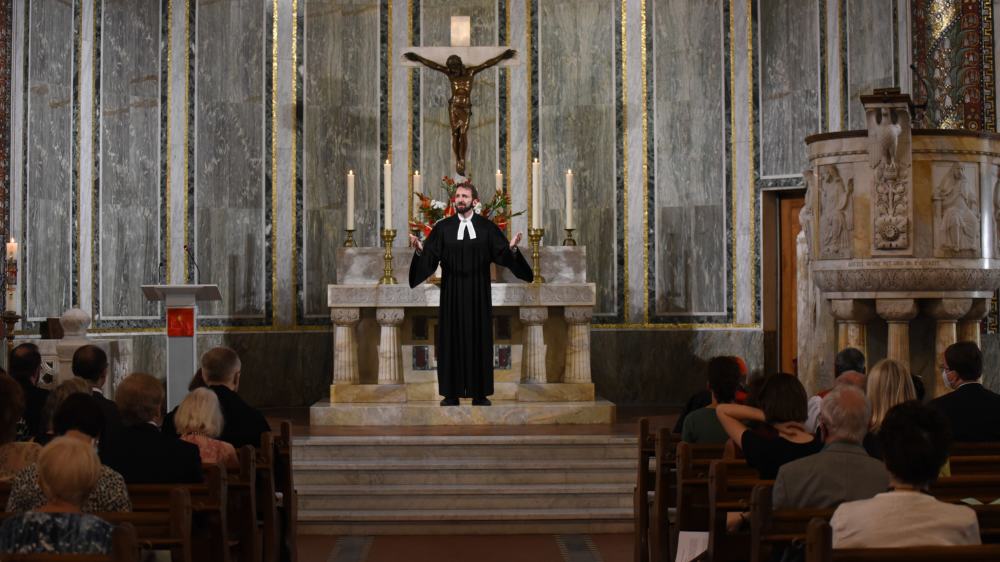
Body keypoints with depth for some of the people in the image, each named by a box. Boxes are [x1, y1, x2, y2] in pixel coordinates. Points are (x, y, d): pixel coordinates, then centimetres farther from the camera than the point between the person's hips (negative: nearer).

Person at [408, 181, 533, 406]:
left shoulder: (487, 227, 2)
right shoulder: (443, 227, 2)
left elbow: (502, 255, -5)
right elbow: (430, 258, -5)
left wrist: (512, 248, -25)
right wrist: (420, 249, -25)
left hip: (478, 293, 0)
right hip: (452, 293, 0)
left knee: (479, 338, 3)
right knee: (451, 338, 1)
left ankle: (479, 393, 9)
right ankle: (452, 393, 8)